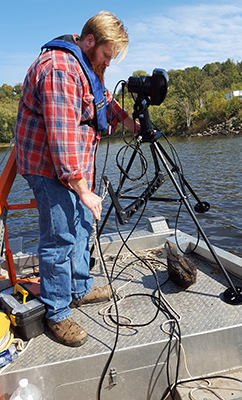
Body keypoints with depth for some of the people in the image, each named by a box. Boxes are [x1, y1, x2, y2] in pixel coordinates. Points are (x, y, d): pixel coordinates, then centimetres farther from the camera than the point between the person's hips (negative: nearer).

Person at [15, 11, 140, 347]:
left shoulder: (85, 65, 13)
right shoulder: (59, 69, -21)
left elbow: (102, 98, 31)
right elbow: (63, 136, -28)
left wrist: (127, 119, 15)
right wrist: (83, 190, -27)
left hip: (76, 166, 11)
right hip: (51, 168, -11)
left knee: (81, 226, 18)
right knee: (59, 238, -6)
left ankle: (79, 289, 35)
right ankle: (57, 314, 11)